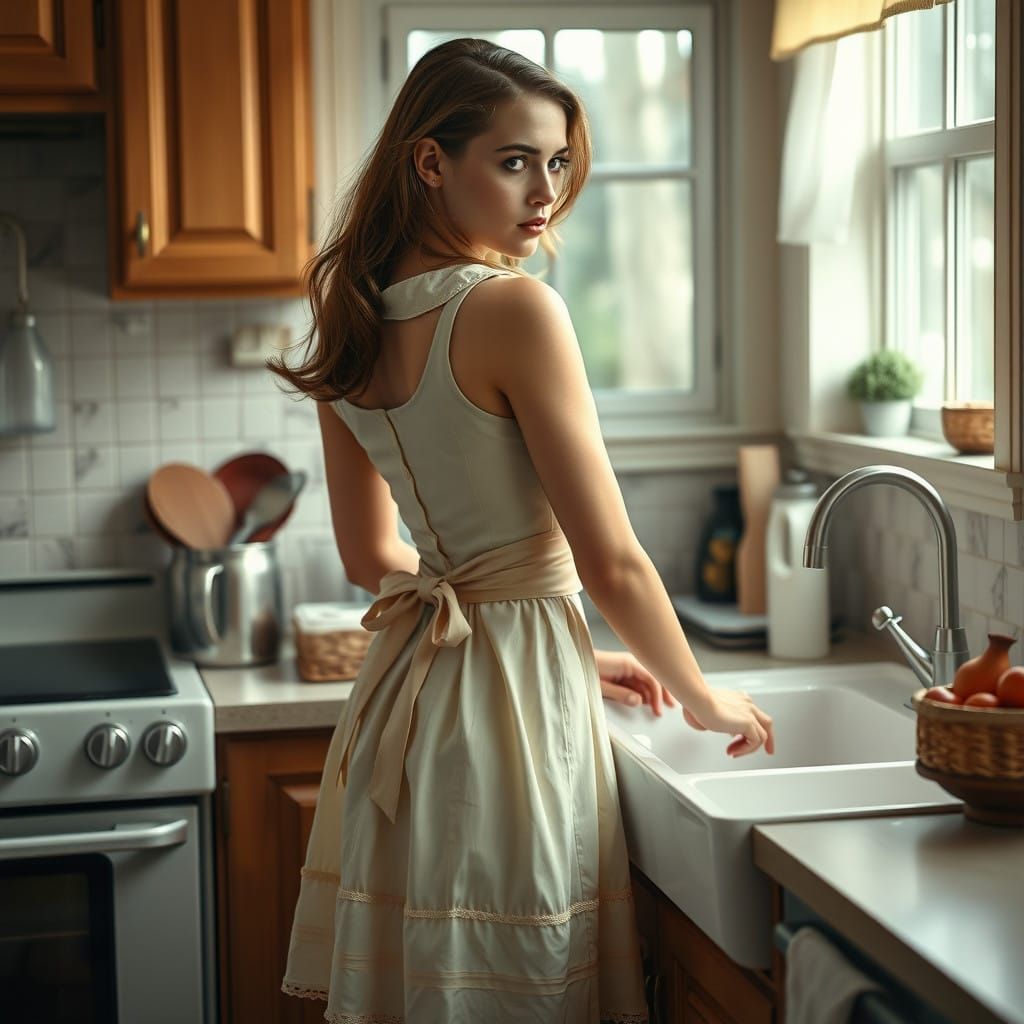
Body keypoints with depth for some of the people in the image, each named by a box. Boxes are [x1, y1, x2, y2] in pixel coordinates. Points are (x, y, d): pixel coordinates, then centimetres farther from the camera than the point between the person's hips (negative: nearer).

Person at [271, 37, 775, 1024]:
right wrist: (704, 700, 1)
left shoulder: (354, 322, 6)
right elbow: (611, 562, -16)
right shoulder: (514, 308, -17)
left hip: (405, 683, 8)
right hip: (512, 698, -8)